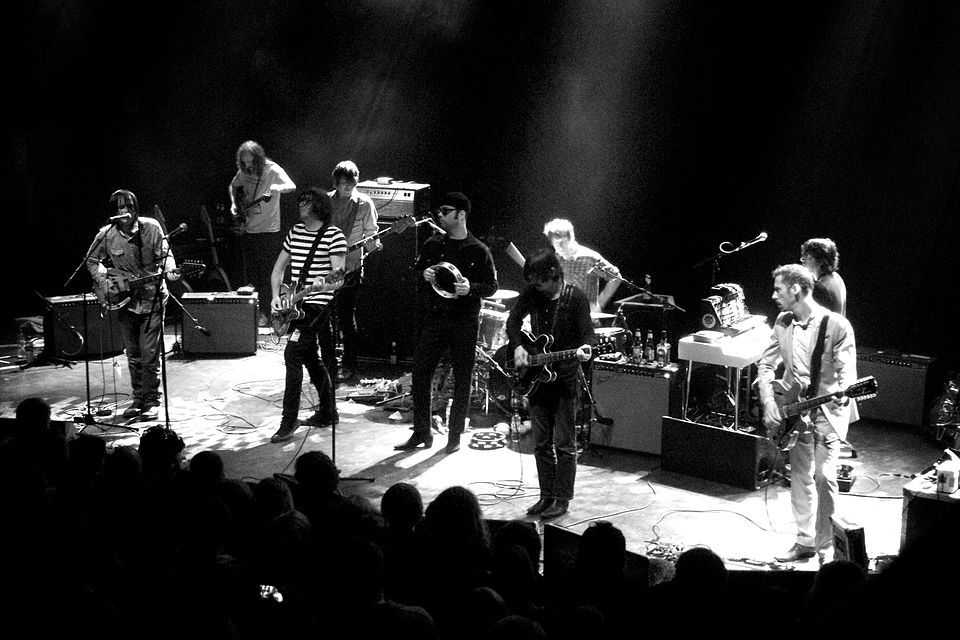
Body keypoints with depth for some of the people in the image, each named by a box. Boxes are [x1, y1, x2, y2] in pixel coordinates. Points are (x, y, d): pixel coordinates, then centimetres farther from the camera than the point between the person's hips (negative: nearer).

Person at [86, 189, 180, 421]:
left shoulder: (151, 227, -10)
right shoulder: (106, 235, -4)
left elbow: (164, 254, -7)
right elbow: (92, 261, 11)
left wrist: (169, 270, -28)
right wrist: (104, 282, -2)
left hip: (151, 298, -3)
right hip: (124, 300, 3)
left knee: (149, 354, -7)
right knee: (133, 354, 10)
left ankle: (152, 401, 4)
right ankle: (138, 398, 23)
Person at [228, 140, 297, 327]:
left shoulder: (272, 170, -13)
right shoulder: (244, 172, 5)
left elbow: (291, 186, -28)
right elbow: (233, 186, 24)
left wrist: (276, 188, -48)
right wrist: (234, 205, 8)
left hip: (268, 230, -6)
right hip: (248, 230, 6)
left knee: (265, 276, -6)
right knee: (249, 275, 10)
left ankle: (265, 315, 0)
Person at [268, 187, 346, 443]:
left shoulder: (334, 235, -9)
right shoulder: (295, 231, 12)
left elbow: (338, 278, -15)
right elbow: (278, 268, 17)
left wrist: (318, 286, -34)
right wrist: (276, 296, 2)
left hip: (316, 304, -8)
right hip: (294, 304, 8)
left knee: (292, 353, -17)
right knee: (310, 358, 15)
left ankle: (289, 421, -13)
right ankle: (327, 413, 28)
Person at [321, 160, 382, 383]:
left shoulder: (364, 204, -1)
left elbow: (371, 235, 1)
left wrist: (373, 244, -19)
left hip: (350, 269, -3)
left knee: (346, 319, -2)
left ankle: (348, 366, 13)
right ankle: (329, 365, 16)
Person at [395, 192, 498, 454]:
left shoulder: (478, 251, -2)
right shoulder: (432, 245, 8)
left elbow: (491, 285, 0)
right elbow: (415, 273, 16)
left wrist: (471, 288, -19)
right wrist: (423, 276, -7)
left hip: (464, 323, -3)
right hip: (432, 319, 3)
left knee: (462, 380, 3)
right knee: (420, 374, 1)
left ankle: (455, 435, 14)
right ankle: (421, 433, 11)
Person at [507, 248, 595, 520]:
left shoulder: (575, 297, -12)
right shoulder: (532, 293, 1)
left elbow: (588, 333, -14)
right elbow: (513, 320, 13)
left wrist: (585, 349, -35)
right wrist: (517, 347, -3)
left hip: (565, 376, -5)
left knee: (564, 443, 0)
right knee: (541, 443, 11)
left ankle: (562, 499, 8)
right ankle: (546, 495, 21)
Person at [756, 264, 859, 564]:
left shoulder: (837, 325, -15)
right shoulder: (783, 323, 3)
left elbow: (847, 372, -14)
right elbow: (766, 364, 9)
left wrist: (841, 395, -32)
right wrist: (769, 402, -3)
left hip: (828, 412, -6)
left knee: (824, 477, -11)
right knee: (800, 478, 11)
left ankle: (826, 548, 2)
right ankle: (805, 542, 23)